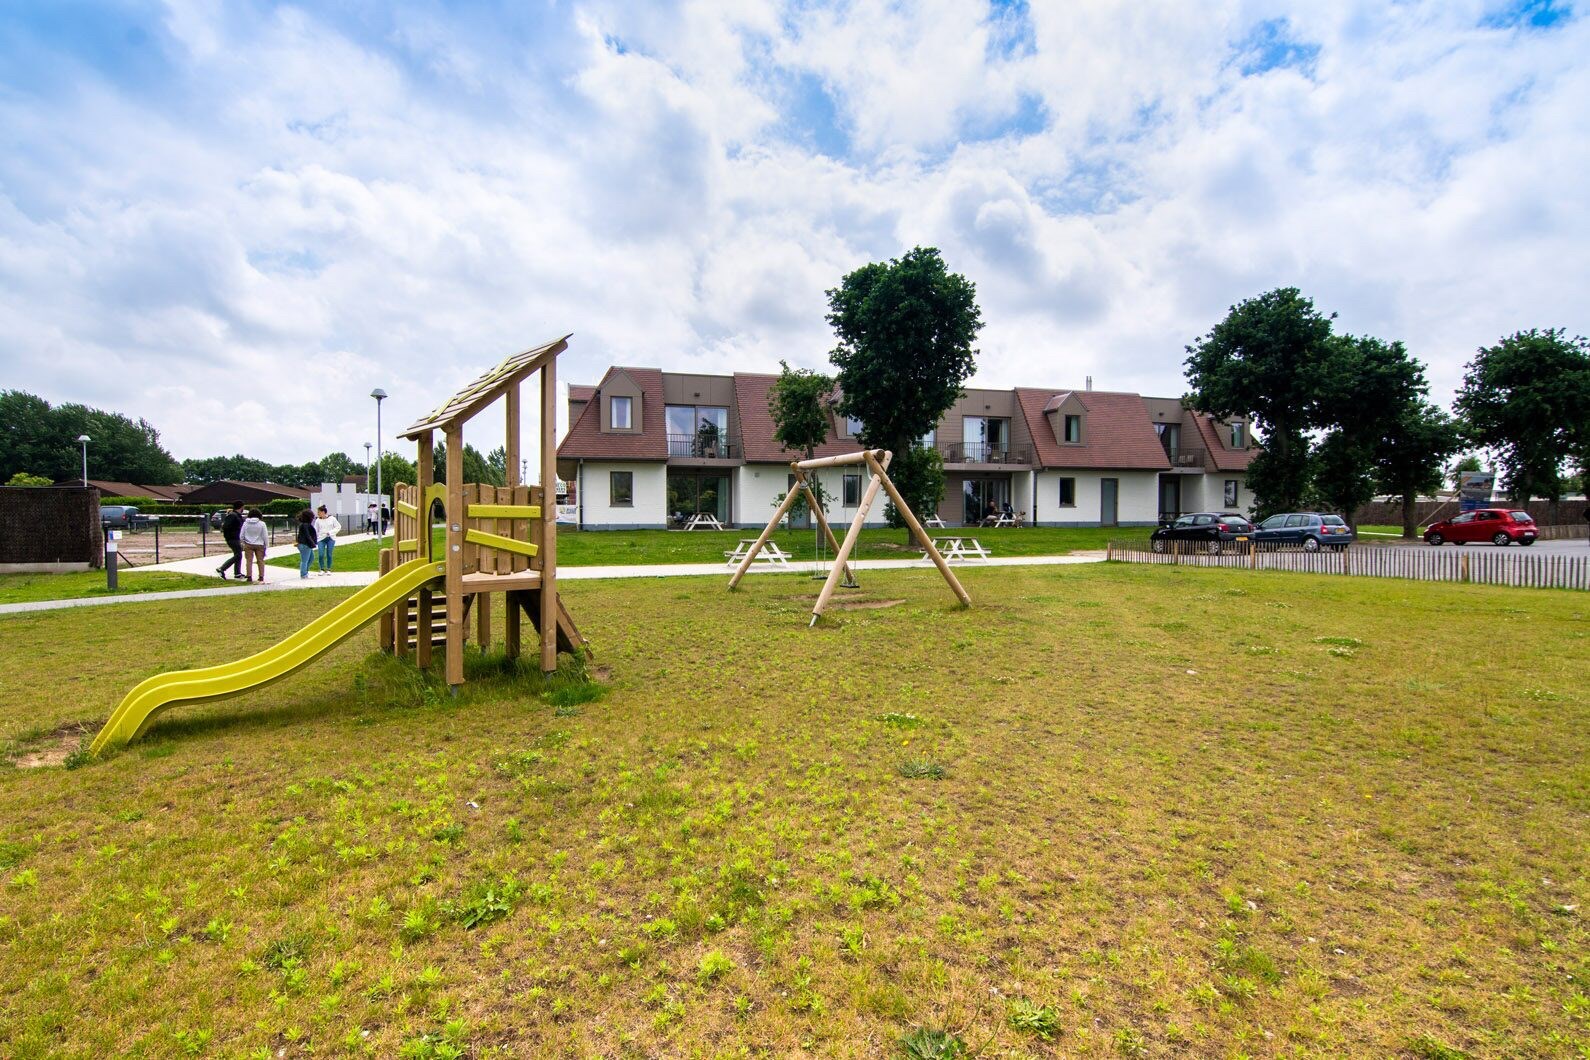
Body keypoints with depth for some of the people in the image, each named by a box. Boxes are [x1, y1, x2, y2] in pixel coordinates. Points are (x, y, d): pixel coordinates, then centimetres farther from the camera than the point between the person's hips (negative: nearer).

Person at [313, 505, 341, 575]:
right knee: (320, 555, -8)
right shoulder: (318, 520, 5)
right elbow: (315, 531, 9)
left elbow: (338, 527, 2)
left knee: (329, 555, -1)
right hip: (321, 539, 1)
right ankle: (322, 569, 8)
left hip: (330, 538, -1)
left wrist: (330, 532, -11)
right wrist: (314, 540, 6)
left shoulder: (332, 518, 0)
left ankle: (328, 569, 13)